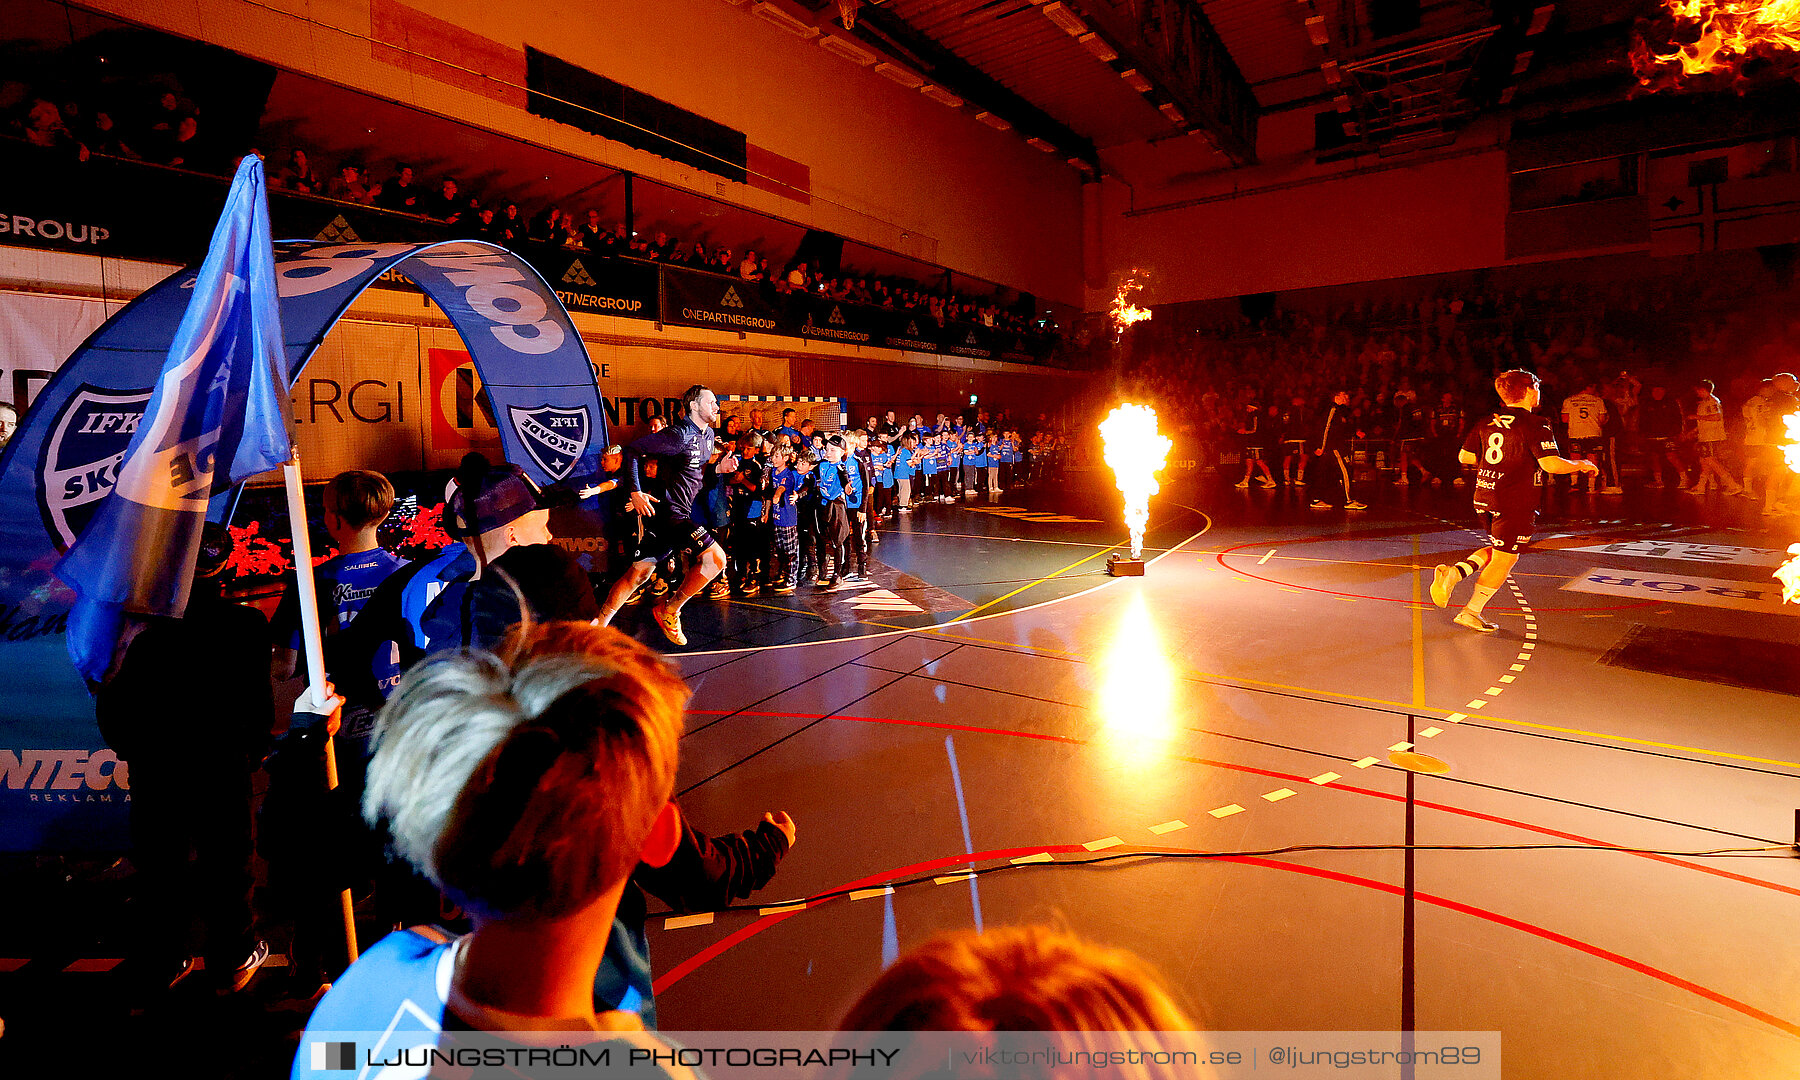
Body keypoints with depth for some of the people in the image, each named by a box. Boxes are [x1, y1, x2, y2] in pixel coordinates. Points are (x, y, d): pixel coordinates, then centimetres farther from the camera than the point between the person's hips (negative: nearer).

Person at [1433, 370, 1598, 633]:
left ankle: (1453, 574, 1)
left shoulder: (1487, 423, 8)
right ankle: (1471, 612, 4)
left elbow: (1465, 457, 12)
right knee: (1505, 559, 4)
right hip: (1515, 502, -7)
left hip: (1484, 497, 7)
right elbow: (1552, 464, -18)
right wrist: (1581, 465, -1)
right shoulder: (1535, 425, -11)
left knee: (1498, 550, 23)